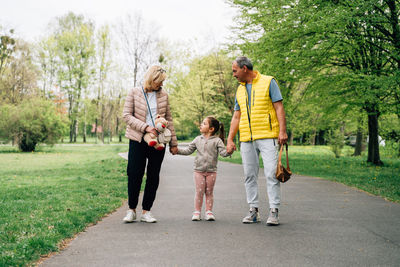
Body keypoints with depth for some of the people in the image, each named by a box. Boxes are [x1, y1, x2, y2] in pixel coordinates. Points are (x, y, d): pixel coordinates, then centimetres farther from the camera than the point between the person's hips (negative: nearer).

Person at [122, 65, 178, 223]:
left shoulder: (163, 95, 8)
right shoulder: (134, 93, 0)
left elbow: (168, 119, 12)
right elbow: (127, 116, -5)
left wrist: (173, 143, 10)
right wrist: (145, 127, -18)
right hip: (138, 140, -2)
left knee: (153, 176, 3)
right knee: (134, 174, -3)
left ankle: (146, 211, 13)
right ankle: (131, 210, 14)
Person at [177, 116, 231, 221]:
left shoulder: (217, 140, -3)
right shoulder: (198, 140, 7)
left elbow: (223, 152, -12)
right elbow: (188, 150, 12)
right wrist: (177, 150, 2)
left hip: (211, 171, -2)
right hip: (198, 170, 2)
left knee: (209, 192, 5)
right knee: (199, 192, 2)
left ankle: (209, 211, 12)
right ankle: (197, 211, 10)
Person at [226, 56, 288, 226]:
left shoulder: (268, 82, 2)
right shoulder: (240, 89, 18)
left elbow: (279, 107, -3)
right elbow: (236, 117, 19)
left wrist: (282, 131, -13)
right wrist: (230, 140, 12)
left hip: (267, 136, -5)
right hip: (246, 139, 6)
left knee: (271, 173, -9)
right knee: (250, 175, 5)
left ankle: (273, 211, -6)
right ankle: (253, 210, 12)